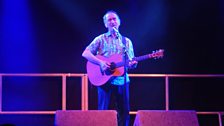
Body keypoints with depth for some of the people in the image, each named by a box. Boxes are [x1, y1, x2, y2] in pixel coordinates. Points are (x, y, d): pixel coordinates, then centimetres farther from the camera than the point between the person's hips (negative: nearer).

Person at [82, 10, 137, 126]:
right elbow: (85, 53, -4)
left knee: (124, 111, 1)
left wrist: (132, 64, -11)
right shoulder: (101, 39, 6)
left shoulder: (127, 41, 15)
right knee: (103, 111, -5)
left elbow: (131, 62, 14)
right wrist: (100, 62, -17)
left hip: (121, 80, 3)